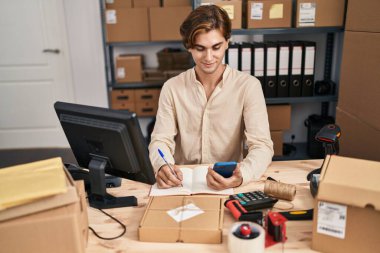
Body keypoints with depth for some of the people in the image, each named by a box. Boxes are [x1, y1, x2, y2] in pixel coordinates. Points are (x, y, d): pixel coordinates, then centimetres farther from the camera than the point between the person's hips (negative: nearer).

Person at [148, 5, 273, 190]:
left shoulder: (248, 86, -7)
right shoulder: (172, 88, 0)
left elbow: (262, 145, -13)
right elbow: (161, 140, -3)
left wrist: (241, 176, -34)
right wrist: (163, 166, -27)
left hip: (229, 184, -2)